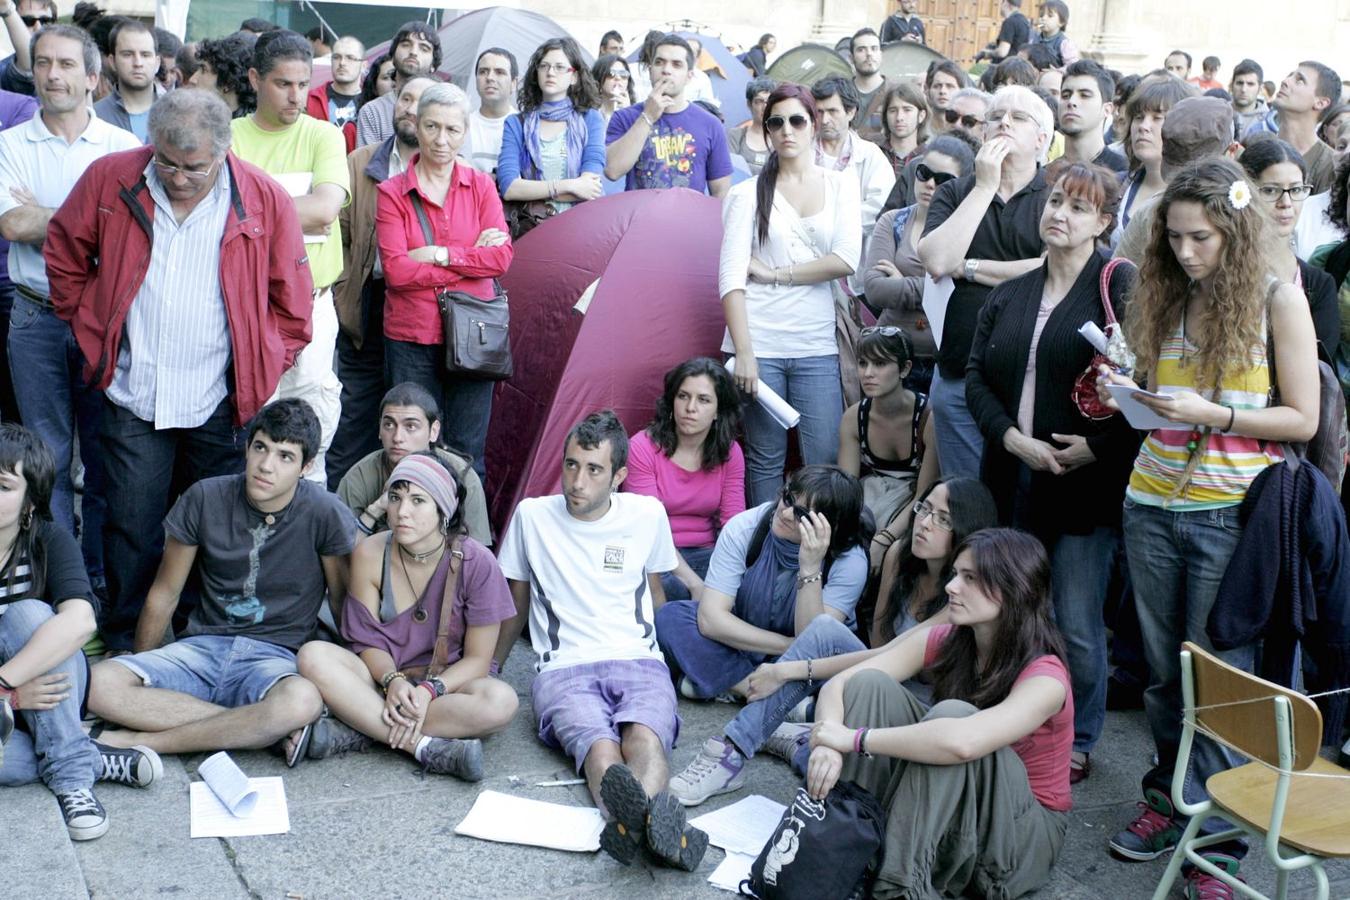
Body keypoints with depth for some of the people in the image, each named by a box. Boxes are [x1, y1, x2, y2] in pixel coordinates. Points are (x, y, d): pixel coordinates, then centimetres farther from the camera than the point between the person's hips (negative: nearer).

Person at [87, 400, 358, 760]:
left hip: (276, 657, -3)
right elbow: (164, 595, 10)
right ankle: (273, 731, -24)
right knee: (98, 684, -25)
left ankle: (142, 741, -23)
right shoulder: (206, 498, -1)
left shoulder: (324, 514, -8)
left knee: (303, 701, -40)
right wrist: (138, 670, 14)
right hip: (203, 647, 3)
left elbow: (344, 603, 4)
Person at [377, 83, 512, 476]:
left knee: (467, 451, 7)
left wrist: (440, 254, -12)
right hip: (411, 337, -1)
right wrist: (472, 257, -9)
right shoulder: (392, 193, 1)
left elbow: (501, 257, -4)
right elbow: (396, 270, -11)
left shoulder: (481, 185, 8)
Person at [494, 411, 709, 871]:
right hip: (564, 668, -1)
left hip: (638, 661, 1)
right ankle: (653, 819, -69)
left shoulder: (648, 515, 11)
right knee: (600, 747, -37)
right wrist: (490, 669, 27)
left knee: (645, 737, -37)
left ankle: (633, 821, -69)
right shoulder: (532, 515, 9)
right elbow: (516, 601, 23)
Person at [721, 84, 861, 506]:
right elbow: (731, 277, -4)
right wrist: (744, 353, -12)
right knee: (765, 461, 4)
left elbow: (846, 260, -4)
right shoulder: (749, 193, 5)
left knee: (826, 462, -3)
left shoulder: (841, 186, 10)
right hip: (759, 343, -1)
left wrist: (775, 273, -6)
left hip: (816, 344, 1)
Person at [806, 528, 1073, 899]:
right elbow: (839, 684, -11)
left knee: (952, 714, -34)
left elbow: (962, 741, -43)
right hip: (933, 812, 5)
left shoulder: (1044, 676, -25)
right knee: (870, 683, -16)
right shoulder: (942, 642, -7)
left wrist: (855, 738, -35)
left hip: (1024, 832, -5)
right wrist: (828, 744, -33)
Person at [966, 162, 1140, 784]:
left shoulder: (1121, 287, -4)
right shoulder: (1008, 297, 14)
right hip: (1014, 477, 5)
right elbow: (976, 377, 8)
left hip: (1086, 480, -5)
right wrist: (1015, 439, -7)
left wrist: (1098, 445, -15)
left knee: (1077, 626, 0)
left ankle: (1076, 743, 18)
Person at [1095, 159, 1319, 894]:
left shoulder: (1278, 301, -5)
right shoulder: (1164, 298, 8)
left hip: (1231, 512, -4)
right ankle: (1170, 798, 28)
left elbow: (1303, 419, -6)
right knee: (1164, 669, 13)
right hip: (1153, 503, 5)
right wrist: (1125, 394, -5)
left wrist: (1213, 415, -18)